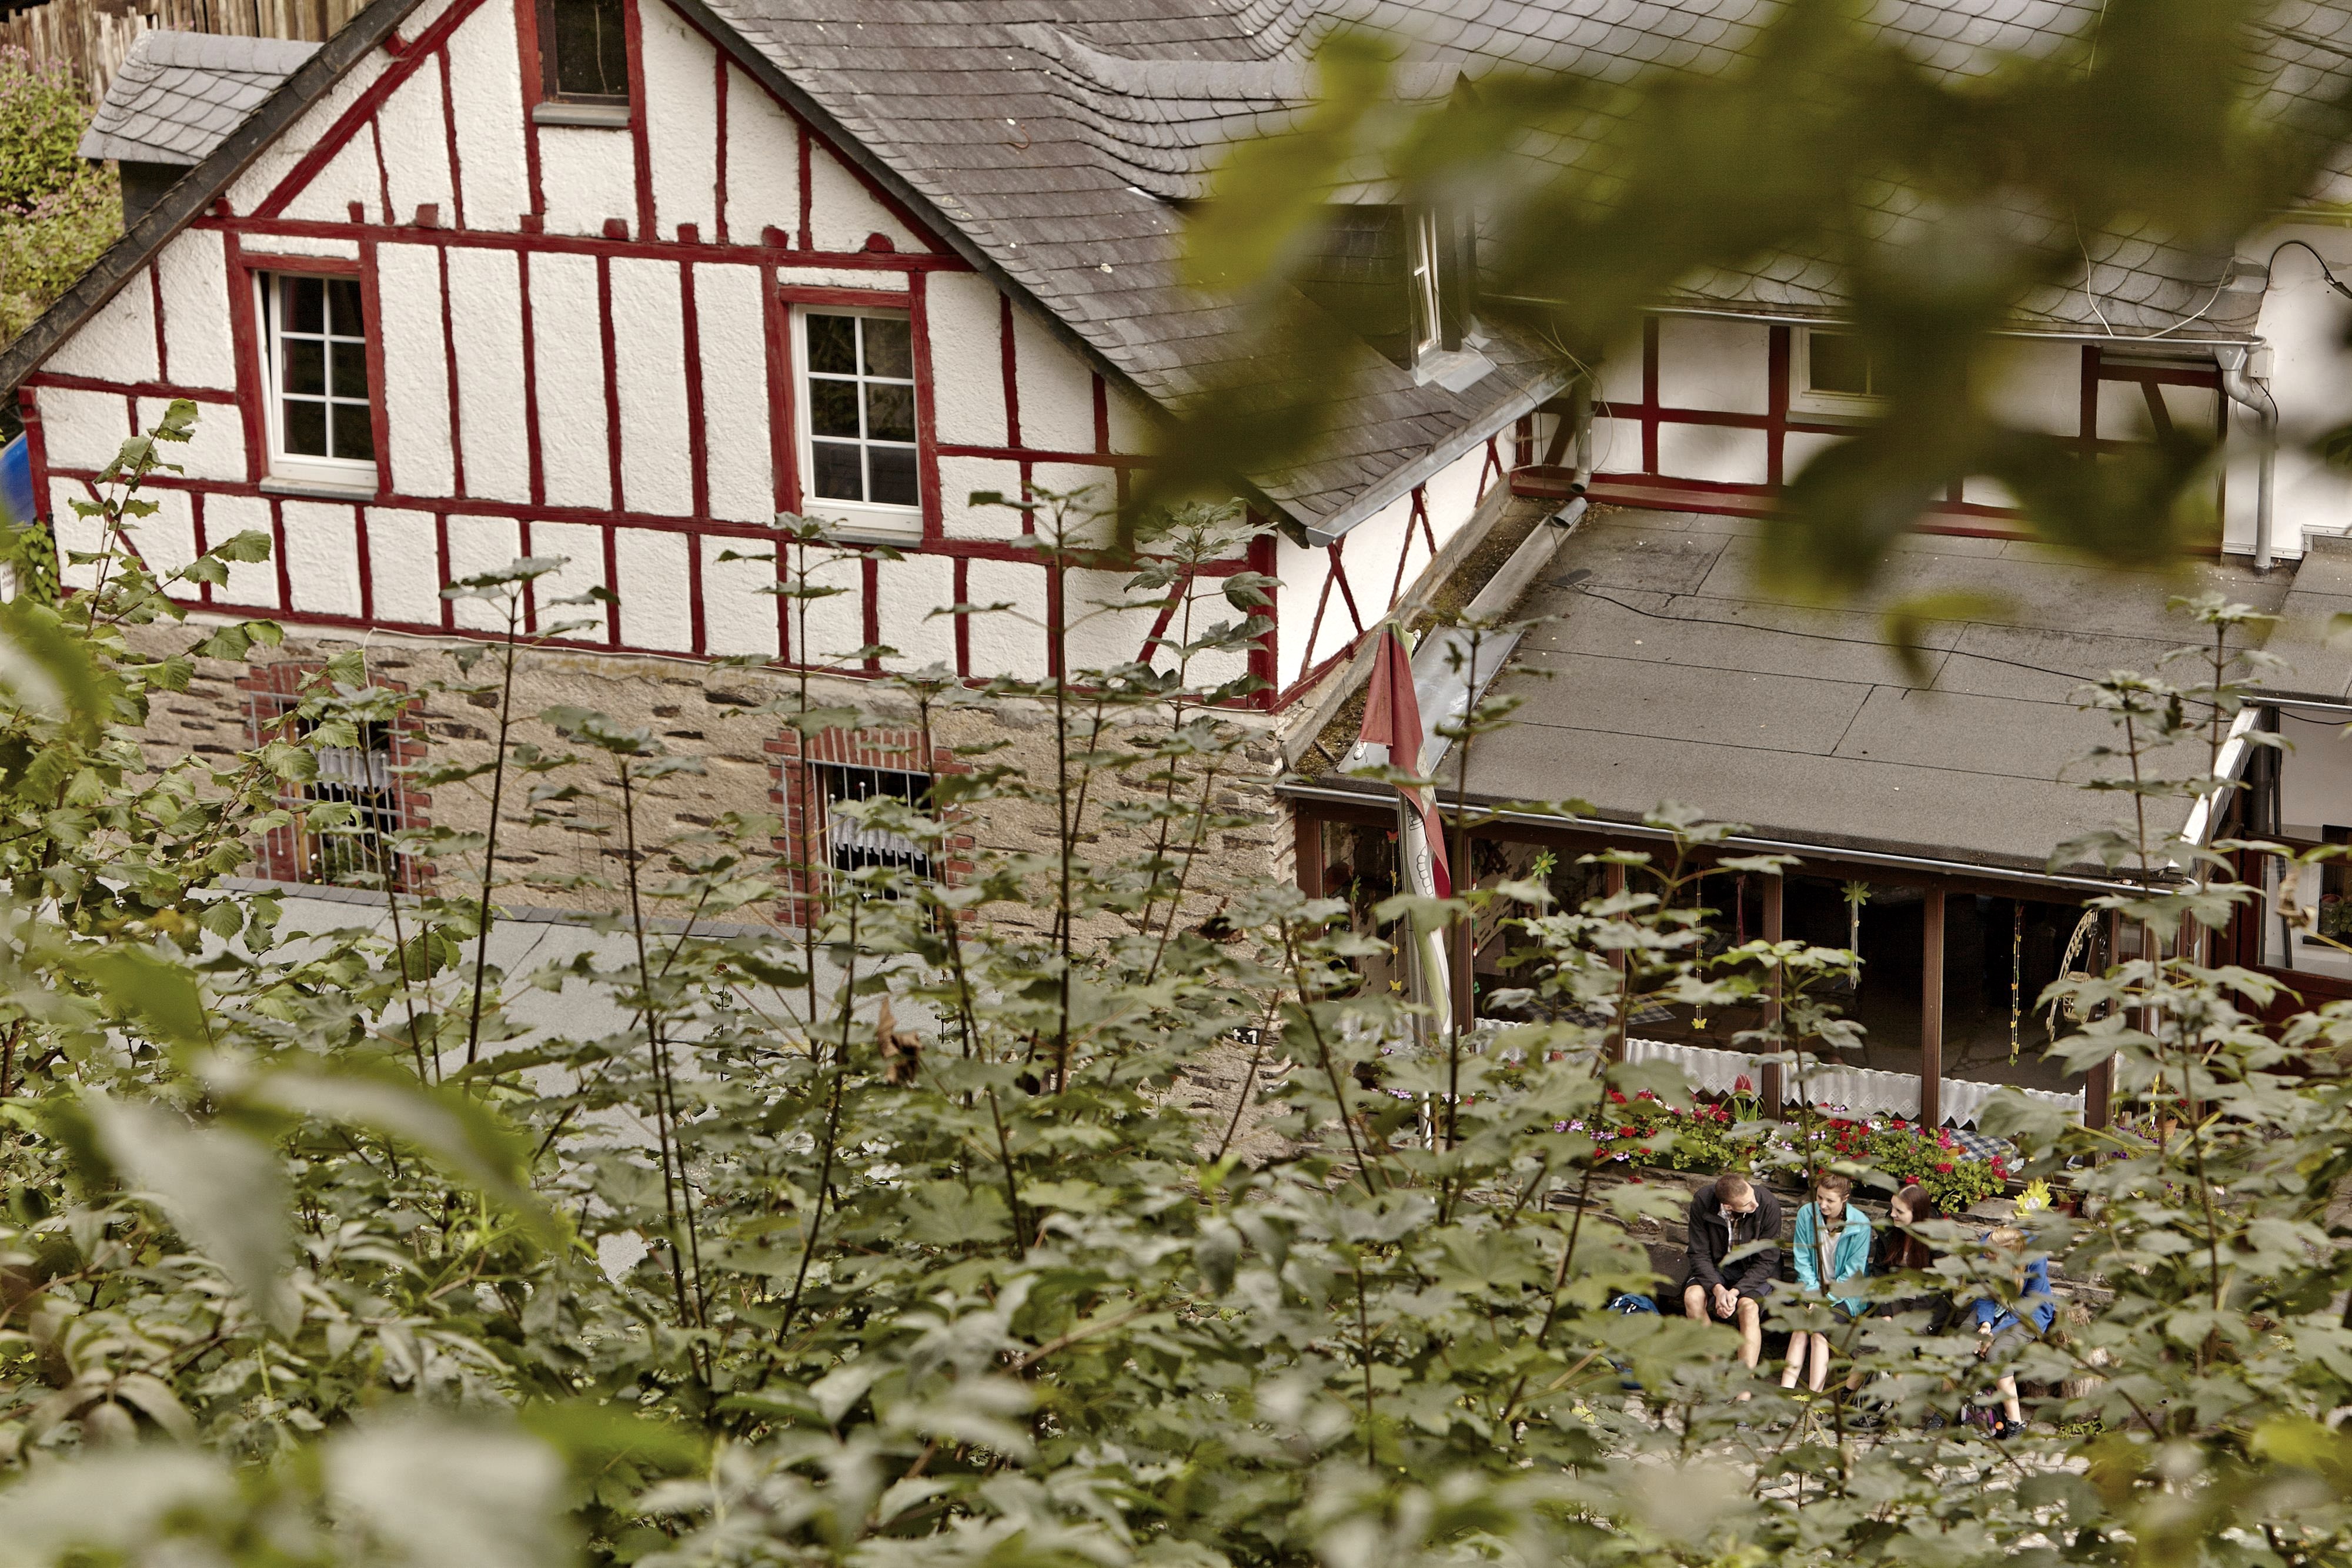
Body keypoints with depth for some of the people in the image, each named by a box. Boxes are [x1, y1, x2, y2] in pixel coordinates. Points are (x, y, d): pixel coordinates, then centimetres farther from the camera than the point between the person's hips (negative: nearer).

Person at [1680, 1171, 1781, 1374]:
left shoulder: (1768, 1204, -23)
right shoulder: (1702, 1201, -19)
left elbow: (1766, 1261, -16)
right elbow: (1700, 1254, -12)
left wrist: (1735, 1292, -28)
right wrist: (1718, 1289, -29)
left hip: (1756, 1271, -2)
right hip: (1717, 1267, 2)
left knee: (1748, 1308, -32)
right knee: (1693, 1297, -27)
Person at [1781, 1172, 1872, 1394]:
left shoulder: (1860, 1224, -13)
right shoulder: (1806, 1214, -5)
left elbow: (1853, 1272, -10)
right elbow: (1803, 1260, 0)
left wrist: (1826, 1299, -17)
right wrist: (1814, 1294, -12)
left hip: (1845, 1293, -3)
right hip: (1813, 1286, 3)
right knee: (1800, 1326, -26)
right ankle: (1785, 1393, -35)